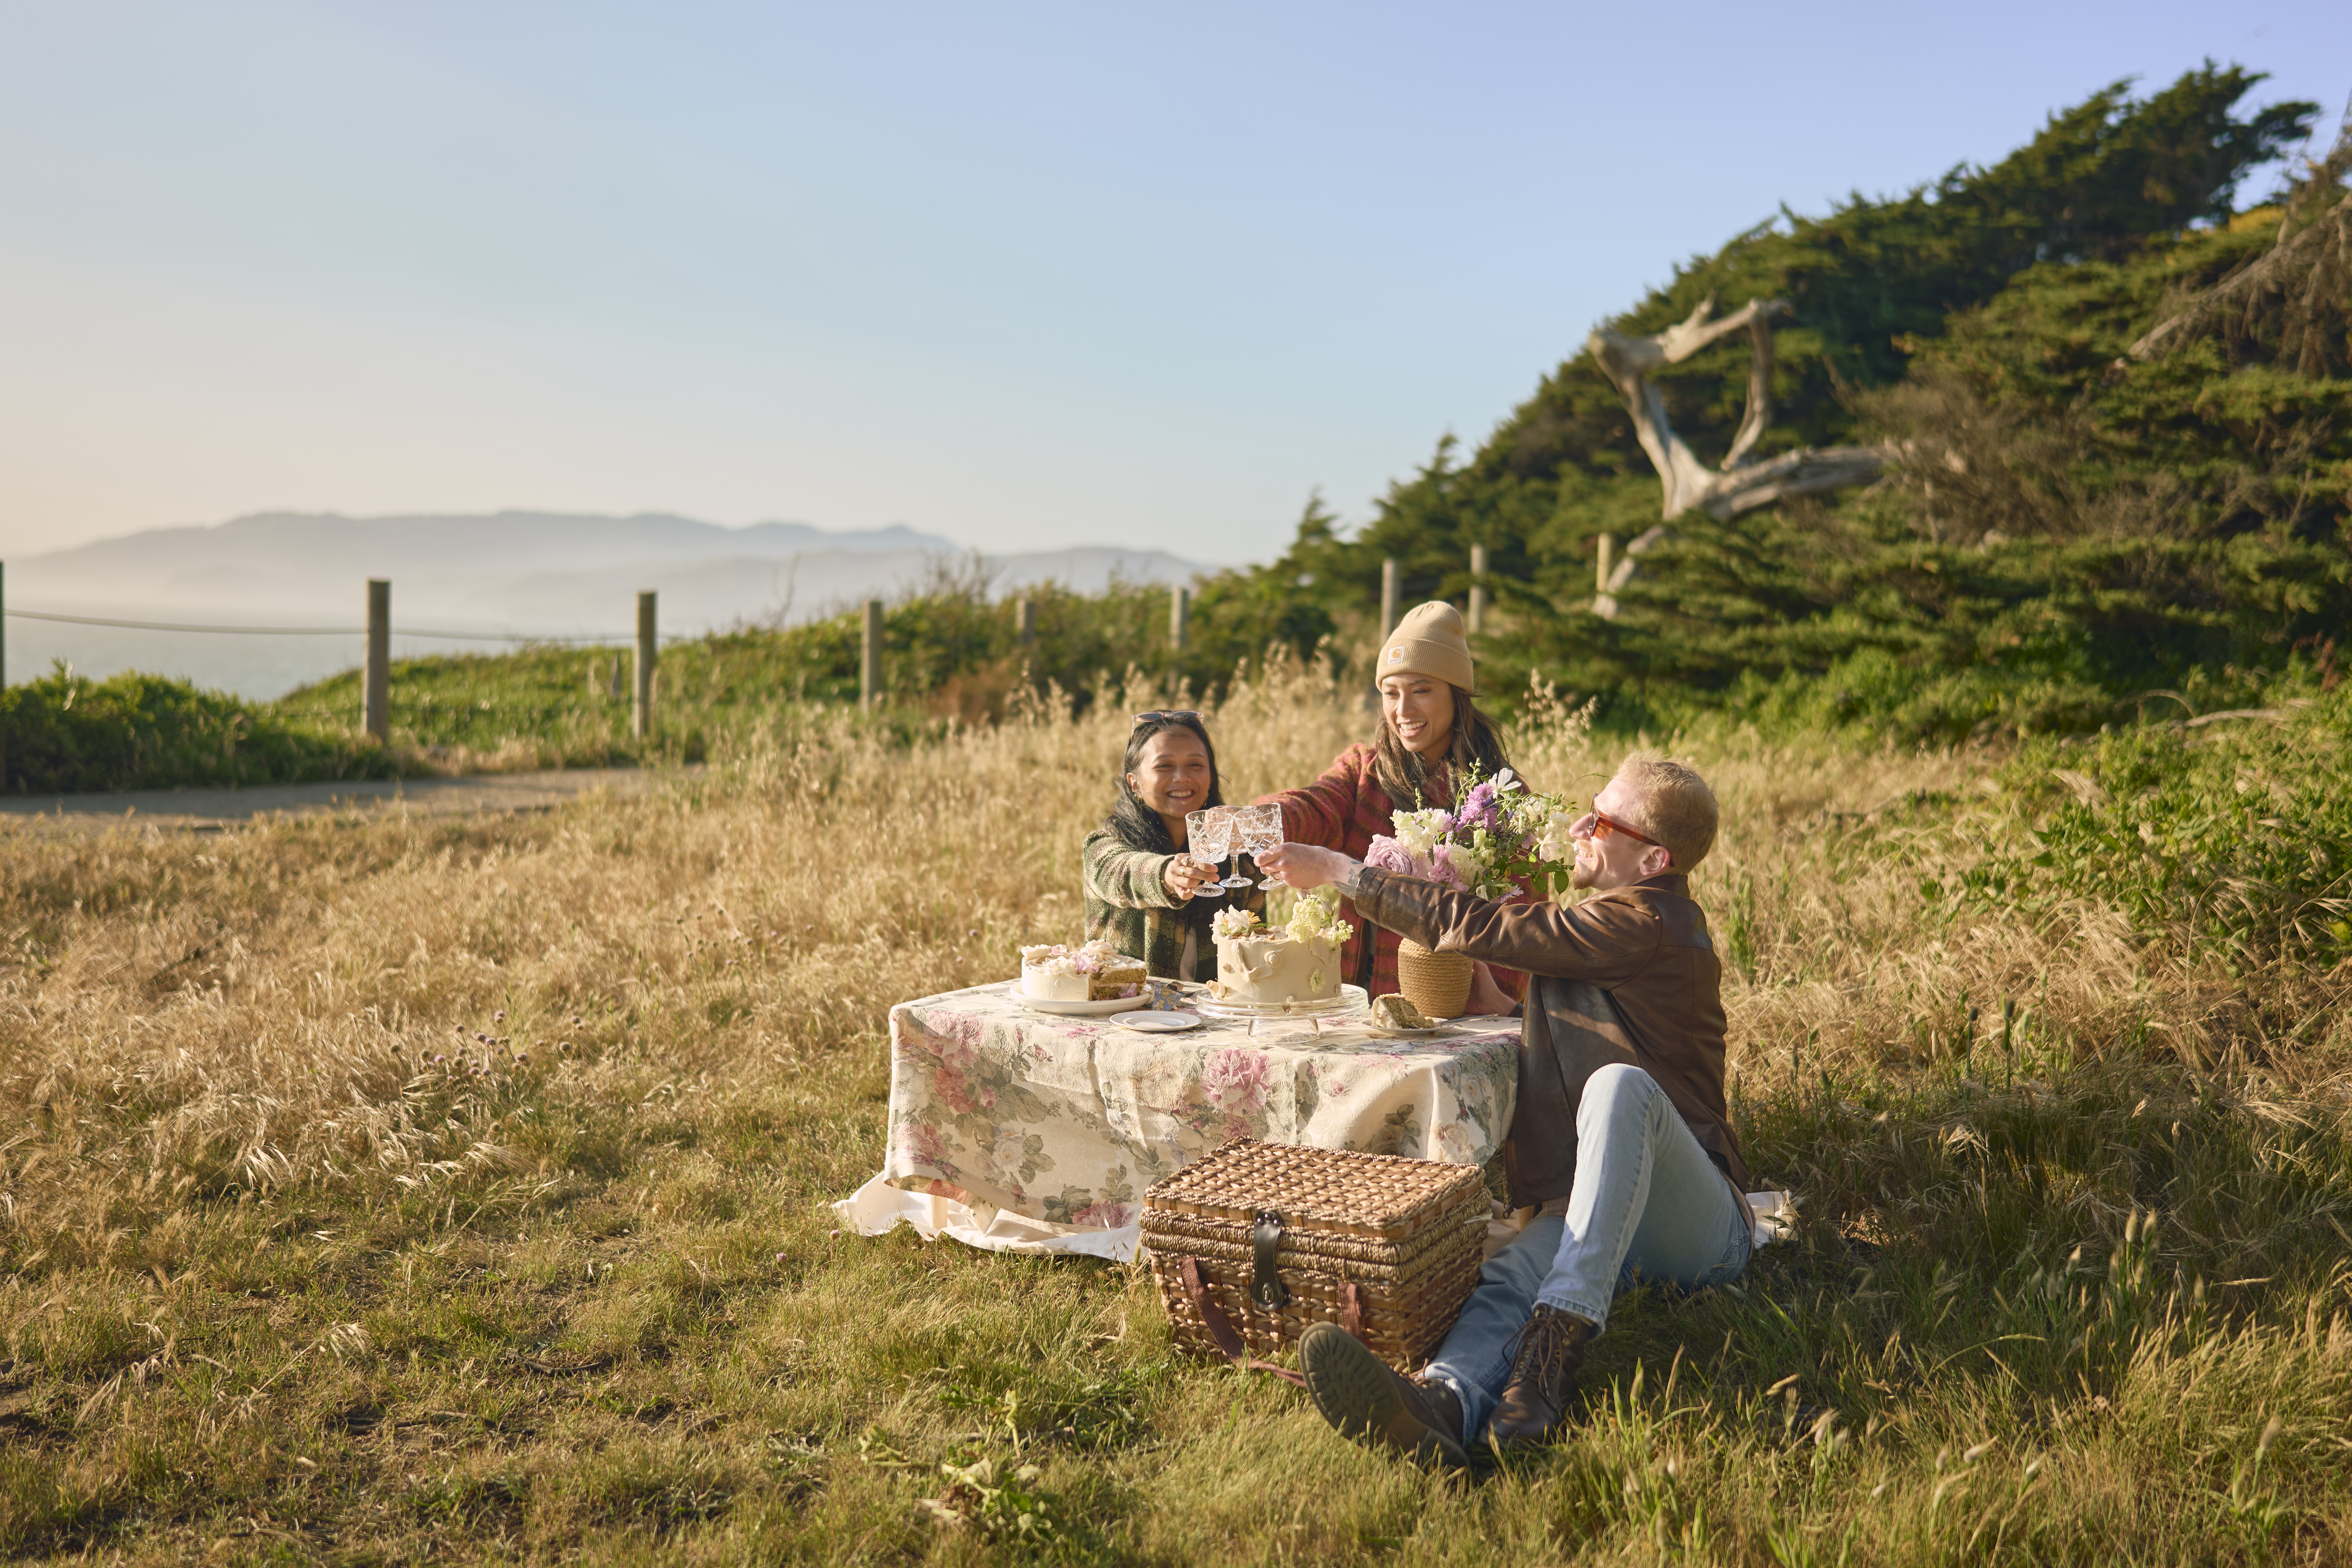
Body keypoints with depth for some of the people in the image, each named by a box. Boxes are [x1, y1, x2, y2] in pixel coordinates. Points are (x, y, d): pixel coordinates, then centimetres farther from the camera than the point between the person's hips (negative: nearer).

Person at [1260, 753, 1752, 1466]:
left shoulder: (1642, 926, -12)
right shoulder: (1626, 919, 20)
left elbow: (1478, 928, -14)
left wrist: (1340, 872, -4)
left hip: (1700, 1223, -7)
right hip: (1589, 1211, 7)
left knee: (1619, 1085, -37)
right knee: (1511, 1275, -27)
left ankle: (1555, 1346, -46)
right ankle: (1443, 1402, -60)